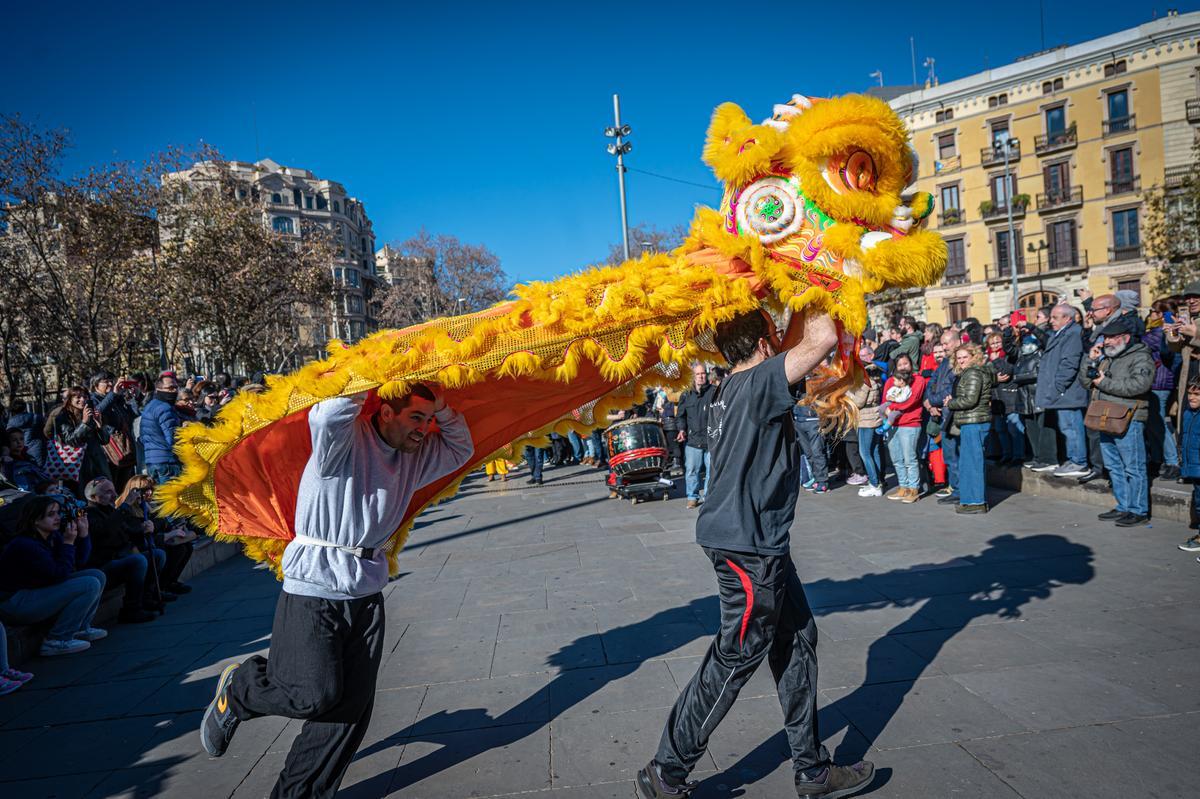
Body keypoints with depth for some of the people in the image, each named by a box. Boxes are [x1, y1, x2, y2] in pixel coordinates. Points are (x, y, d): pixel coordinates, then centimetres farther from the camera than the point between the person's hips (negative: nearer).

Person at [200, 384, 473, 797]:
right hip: (312, 590, -7)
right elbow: (326, 415, -36)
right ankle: (236, 689, 19)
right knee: (315, 695, -11)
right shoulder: (346, 437, -14)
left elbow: (461, 448, 15)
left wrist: (441, 406, 0)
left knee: (350, 706, 6)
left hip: (366, 593, 7)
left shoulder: (415, 455, 9)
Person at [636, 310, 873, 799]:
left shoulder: (731, 388, 11)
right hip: (748, 545, -10)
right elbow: (823, 339, -29)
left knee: (796, 640, 16)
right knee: (734, 659, 1)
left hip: (757, 542, 10)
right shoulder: (760, 382, -16)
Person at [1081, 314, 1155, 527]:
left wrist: (1105, 383, -14)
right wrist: (1091, 360, 4)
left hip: (1128, 422, -8)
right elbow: (1085, 381, 18)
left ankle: (1138, 511, 3)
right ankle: (1123, 507, 21)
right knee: (1114, 467, 12)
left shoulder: (1140, 357, -6)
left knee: (1134, 468, -3)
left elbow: (1139, 384, -22)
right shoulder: (1106, 358, 19)